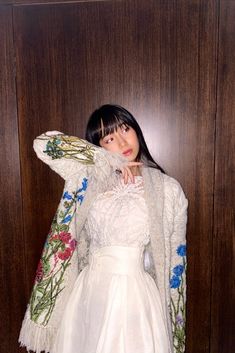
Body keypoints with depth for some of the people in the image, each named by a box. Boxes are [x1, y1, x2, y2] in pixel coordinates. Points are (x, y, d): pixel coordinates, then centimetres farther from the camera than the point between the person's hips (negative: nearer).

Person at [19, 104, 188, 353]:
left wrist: (173, 317, 7)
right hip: (89, 292, 2)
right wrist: (108, 160, -9)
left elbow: (175, 258, 2)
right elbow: (43, 144, -7)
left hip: (137, 294, -1)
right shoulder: (89, 176, 1)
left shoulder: (168, 189, -3)